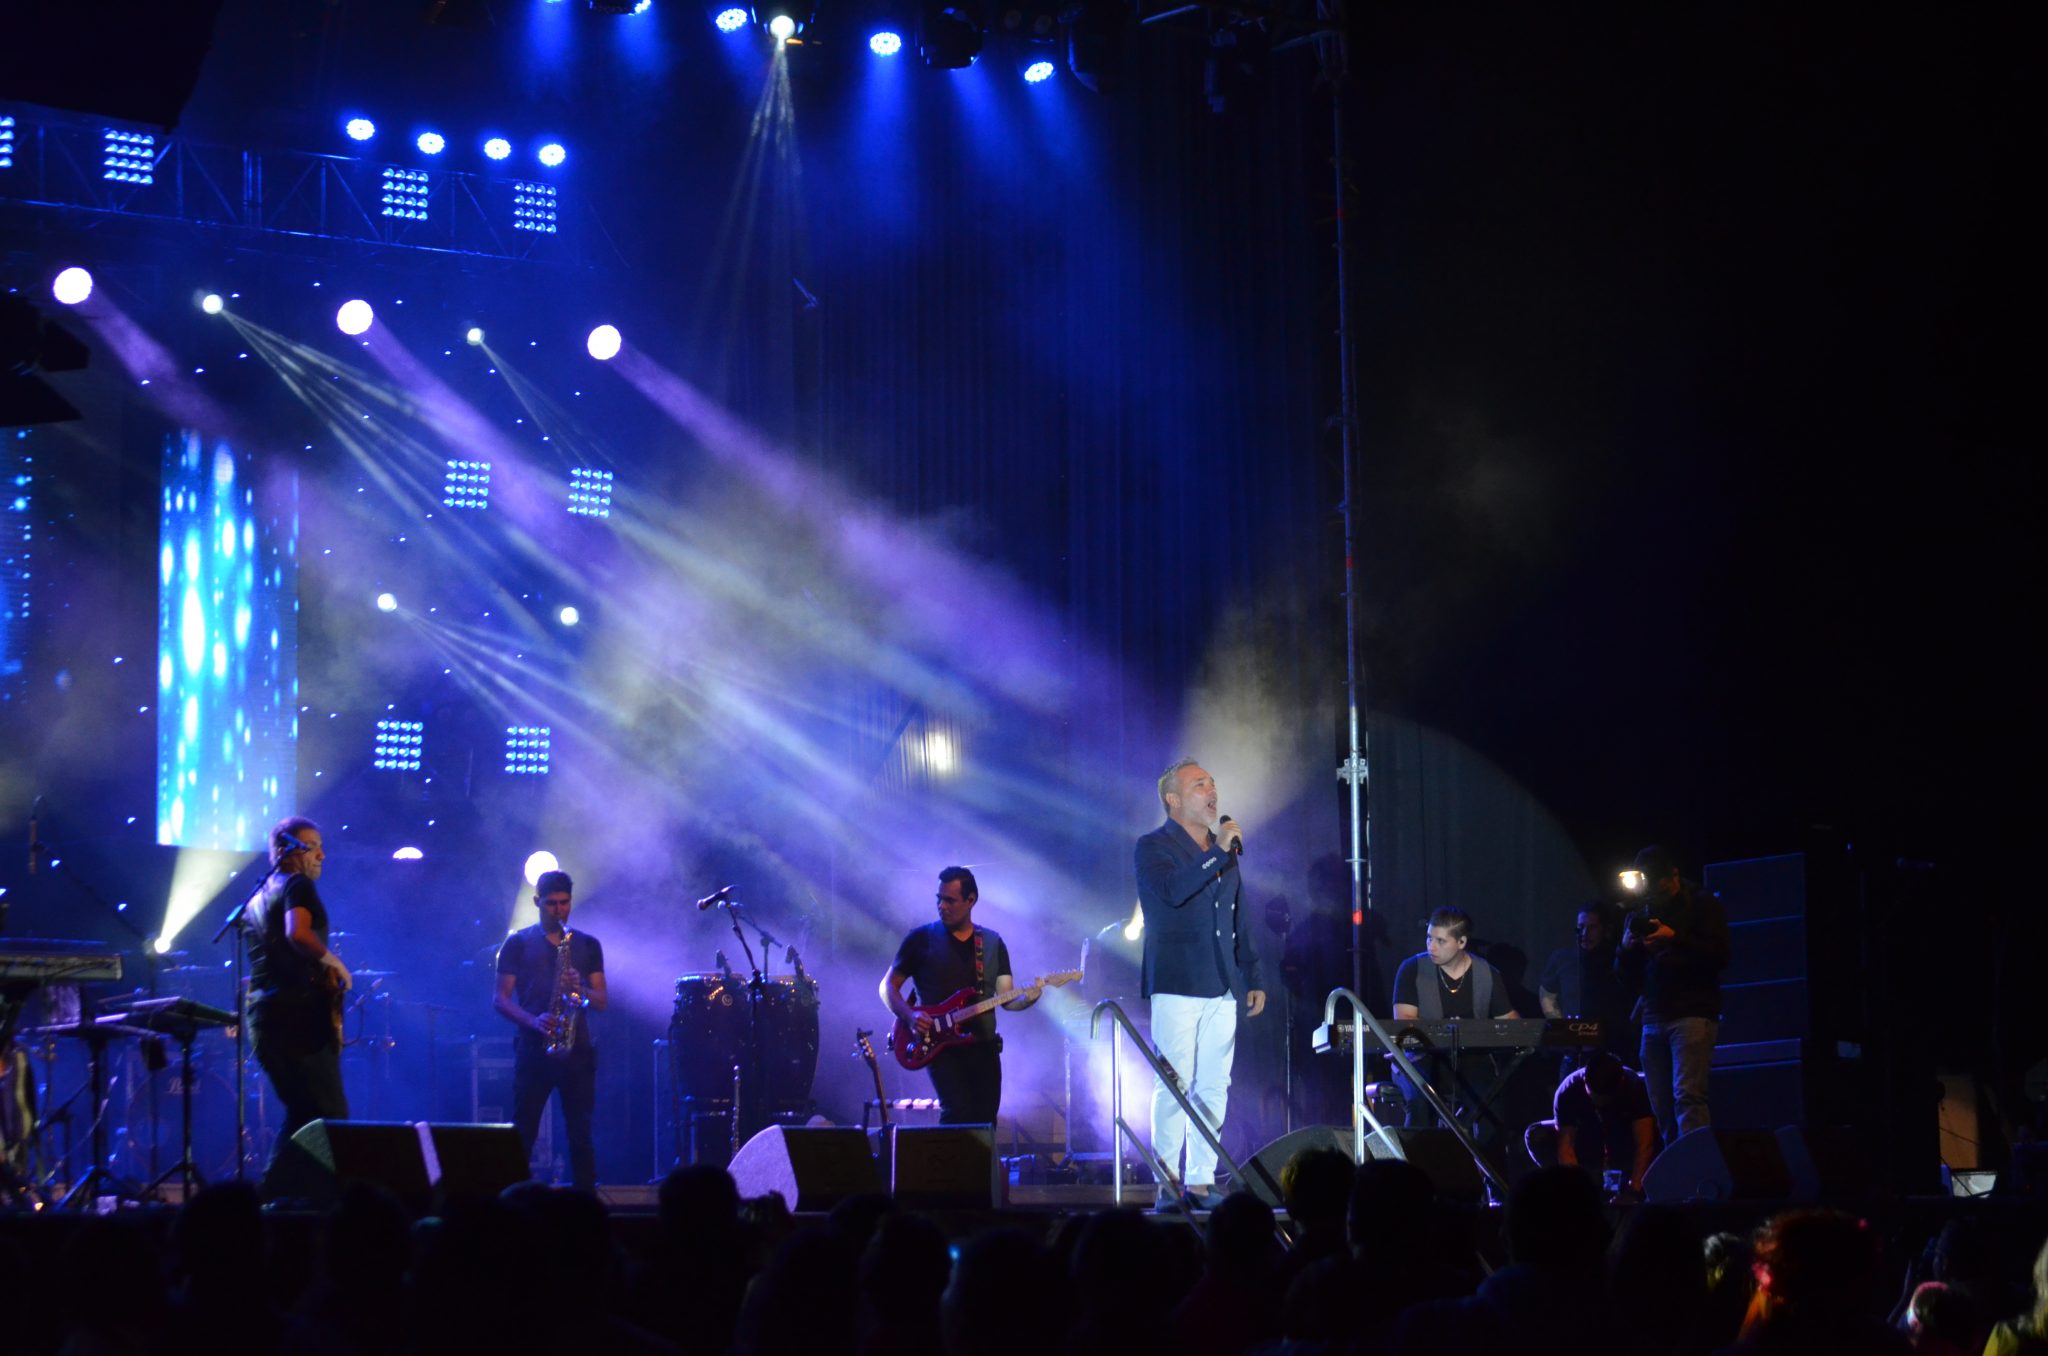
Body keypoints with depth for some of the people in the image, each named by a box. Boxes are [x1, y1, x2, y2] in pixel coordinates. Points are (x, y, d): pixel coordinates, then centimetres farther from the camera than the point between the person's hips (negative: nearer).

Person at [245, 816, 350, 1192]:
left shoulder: (258, 898, 21)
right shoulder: (298, 886, -6)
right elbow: (297, 933, -25)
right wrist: (331, 961, -11)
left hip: (262, 1015, 9)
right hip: (298, 1013, -9)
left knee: (298, 1114, 16)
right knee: (331, 1118, -8)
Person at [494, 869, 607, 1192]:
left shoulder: (587, 946, 14)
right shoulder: (518, 944, 7)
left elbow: (603, 1001, 10)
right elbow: (501, 999, 2)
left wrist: (580, 990, -12)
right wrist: (533, 1021, -16)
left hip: (576, 1049, 2)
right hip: (533, 1050, -2)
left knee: (581, 1135, -1)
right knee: (522, 1135, -4)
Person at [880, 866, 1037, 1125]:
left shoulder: (993, 943, 10)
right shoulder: (921, 939, 0)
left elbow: (1007, 998, 6)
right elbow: (888, 986, 5)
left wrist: (1027, 998, -17)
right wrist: (910, 1016, -14)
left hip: (983, 1046, 4)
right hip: (940, 1046, -4)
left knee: (985, 1120, 2)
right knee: (958, 1111, -22)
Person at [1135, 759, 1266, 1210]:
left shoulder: (1224, 850, 18)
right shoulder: (1153, 847, -1)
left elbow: (1241, 920, 22)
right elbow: (1172, 891, -21)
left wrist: (1254, 977, 19)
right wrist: (1217, 851, -21)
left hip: (1222, 987, 6)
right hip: (1177, 984, -6)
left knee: (1214, 1087, 3)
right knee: (1175, 1085, -10)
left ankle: (1201, 1181, 7)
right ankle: (1167, 1184, -8)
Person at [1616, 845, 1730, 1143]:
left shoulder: (1703, 906, 7)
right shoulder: (1640, 914, 20)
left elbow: (1719, 956, -5)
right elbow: (1627, 978, 20)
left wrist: (1674, 938, -13)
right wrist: (1625, 948, -1)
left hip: (1692, 1014, -5)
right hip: (1653, 1018, 5)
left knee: (1687, 1097, -18)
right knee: (1663, 1107, -1)